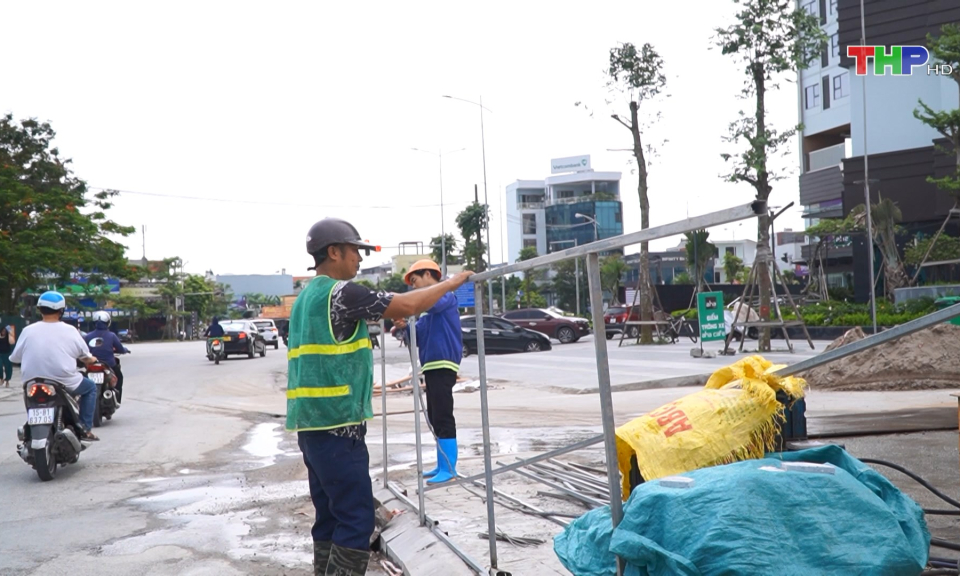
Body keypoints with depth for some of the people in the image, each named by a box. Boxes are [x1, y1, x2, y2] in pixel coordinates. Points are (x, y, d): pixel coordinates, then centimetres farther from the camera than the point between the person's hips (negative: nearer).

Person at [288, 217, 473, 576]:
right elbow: (408, 306, -14)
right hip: (337, 425, -10)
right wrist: (452, 283, 0)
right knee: (355, 520, -5)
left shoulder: (306, 297, 16)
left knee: (330, 516, 14)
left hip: (311, 423, 10)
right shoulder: (340, 292, -12)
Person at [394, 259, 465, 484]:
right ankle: (442, 466, 20)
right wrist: (405, 326, 3)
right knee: (436, 420, 13)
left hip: (443, 366, -10)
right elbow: (420, 337, 21)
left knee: (443, 419, -8)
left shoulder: (445, 296, -6)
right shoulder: (431, 311, 21)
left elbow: (433, 302, -30)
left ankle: (449, 470, -4)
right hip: (433, 367, 10)